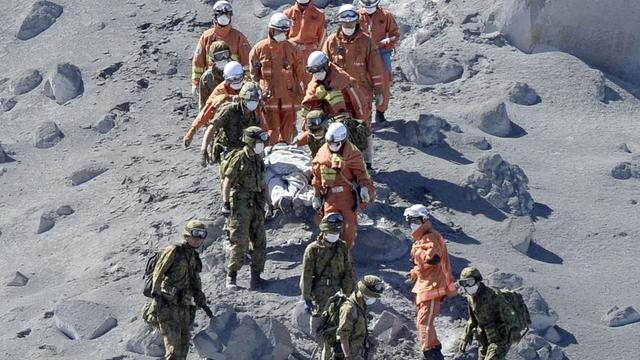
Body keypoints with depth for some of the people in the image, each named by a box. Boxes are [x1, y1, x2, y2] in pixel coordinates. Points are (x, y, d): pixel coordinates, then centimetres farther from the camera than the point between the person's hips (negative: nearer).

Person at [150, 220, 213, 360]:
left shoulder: (194, 257, 16)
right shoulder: (173, 251, -7)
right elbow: (158, 273, -9)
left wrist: (202, 303, 20)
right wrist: (157, 296, -14)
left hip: (184, 305, 8)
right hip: (168, 304, -8)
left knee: (184, 341, 9)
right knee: (173, 342, -14)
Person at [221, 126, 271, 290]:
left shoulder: (258, 159, 12)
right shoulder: (238, 158, -12)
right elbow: (227, 182, -13)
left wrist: (269, 202, 21)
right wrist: (225, 203, -17)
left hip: (256, 204, 8)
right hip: (240, 204, -8)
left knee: (259, 240, 7)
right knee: (239, 241, -7)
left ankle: (256, 275, 14)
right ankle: (231, 277, 2)